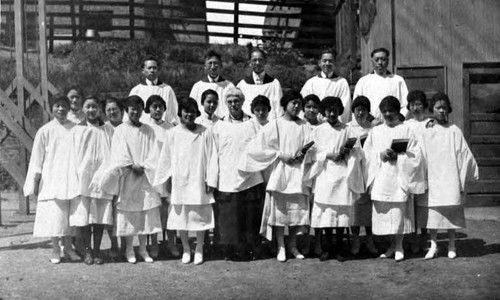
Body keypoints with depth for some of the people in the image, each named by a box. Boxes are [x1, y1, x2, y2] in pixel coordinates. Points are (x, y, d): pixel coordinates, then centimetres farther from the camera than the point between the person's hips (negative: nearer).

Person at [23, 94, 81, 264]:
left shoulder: (76, 129, 5)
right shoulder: (45, 131, 1)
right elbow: (37, 158, 3)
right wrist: (35, 181, 0)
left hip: (71, 180, 2)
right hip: (51, 179, -1)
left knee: (70, 214, 4)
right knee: (53, 213, -3)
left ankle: (68, 247, 16)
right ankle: (55, 249, 8)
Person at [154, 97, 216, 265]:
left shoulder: (205, 133, -1)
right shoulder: (172, 133, 2)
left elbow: (210, 157, 1)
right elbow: (166, 157, 7)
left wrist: (210, 179, -2)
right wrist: (167, 178, 5)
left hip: (198, 181, -1)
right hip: (179, 181, 1)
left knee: (200, 216, 3)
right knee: (180, 216, 5)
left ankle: (199, 249, 18)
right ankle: (186, 249, 20)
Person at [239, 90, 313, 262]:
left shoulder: (304, 126, 10)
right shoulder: (275, 125, 1)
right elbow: (257, 146, -4)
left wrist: (302, 154, -15)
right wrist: (280, 154, -9)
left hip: (298, 172, 3)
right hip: (279, 172, -2)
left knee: (299, 208, 2)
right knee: (279, 207, -1)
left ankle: (292, 245, 19)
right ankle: (281, 247, 10)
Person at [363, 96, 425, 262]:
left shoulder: (406, 130, 3)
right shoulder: (375, 131, 11)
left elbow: (415, 154, -1)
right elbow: (366, 153, 8)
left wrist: (398, 156, -14)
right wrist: (380, 155, -9)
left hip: (399, 177, -3)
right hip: (381, 178, 3)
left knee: (399, 212, -5)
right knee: (384, 212, 4)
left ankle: (399, 247, 7)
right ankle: (392, 245, 18)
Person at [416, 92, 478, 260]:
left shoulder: (454, 131, 0)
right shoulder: (426, 133, 5)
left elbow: (464, 156, 0)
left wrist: (462, 181, -2)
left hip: (450, 180, -1)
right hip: (431, 181, 1)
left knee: (451, 214, 4)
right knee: (431, 214, 2)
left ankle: (451, 245, 16)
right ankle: (433, 245, 12)